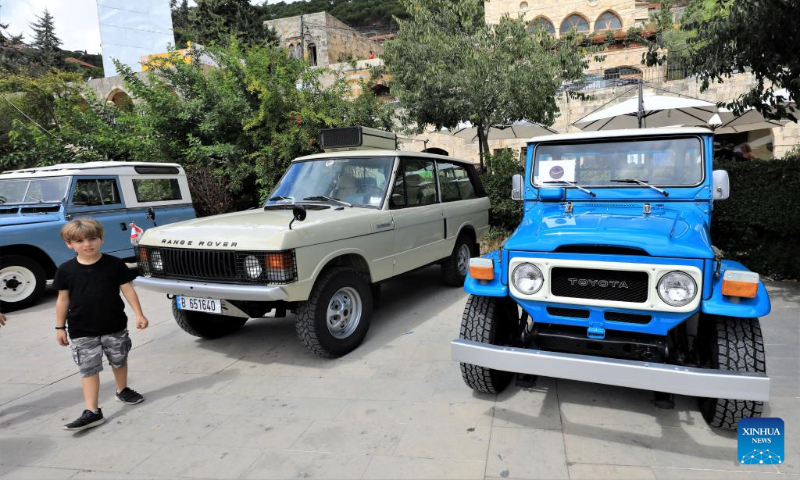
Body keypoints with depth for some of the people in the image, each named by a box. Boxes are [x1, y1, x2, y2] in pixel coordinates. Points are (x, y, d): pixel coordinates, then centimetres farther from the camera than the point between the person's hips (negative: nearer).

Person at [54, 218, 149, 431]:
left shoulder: (114, 264, -7)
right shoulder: (65, 270, -3)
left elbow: (127, 289, -4)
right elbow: (63, 299, 5)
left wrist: (139, 314, -8)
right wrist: (60, 327, 6)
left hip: (115, 327, 0)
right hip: (82, 332, 0)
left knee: (119, 361, 16)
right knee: (88, 369, 0)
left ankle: (123, 391, 39)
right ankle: (92, 411, 4)